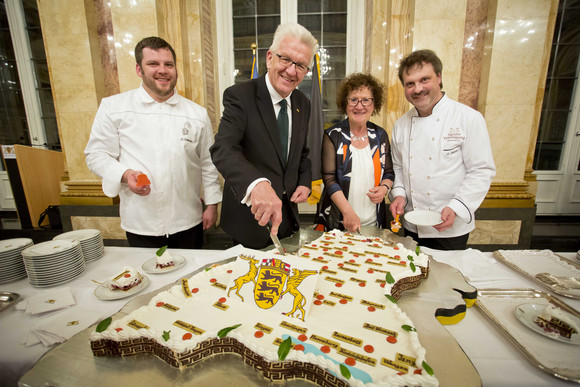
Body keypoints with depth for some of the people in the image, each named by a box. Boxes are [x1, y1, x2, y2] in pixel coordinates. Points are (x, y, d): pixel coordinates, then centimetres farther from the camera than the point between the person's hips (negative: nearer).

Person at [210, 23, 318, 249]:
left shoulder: (302, 104, 3)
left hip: (287, 216, 6)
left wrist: (305, 183, -3)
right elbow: (223, 149, -33)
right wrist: (257, 184, -51)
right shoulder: (240, 96, -17)